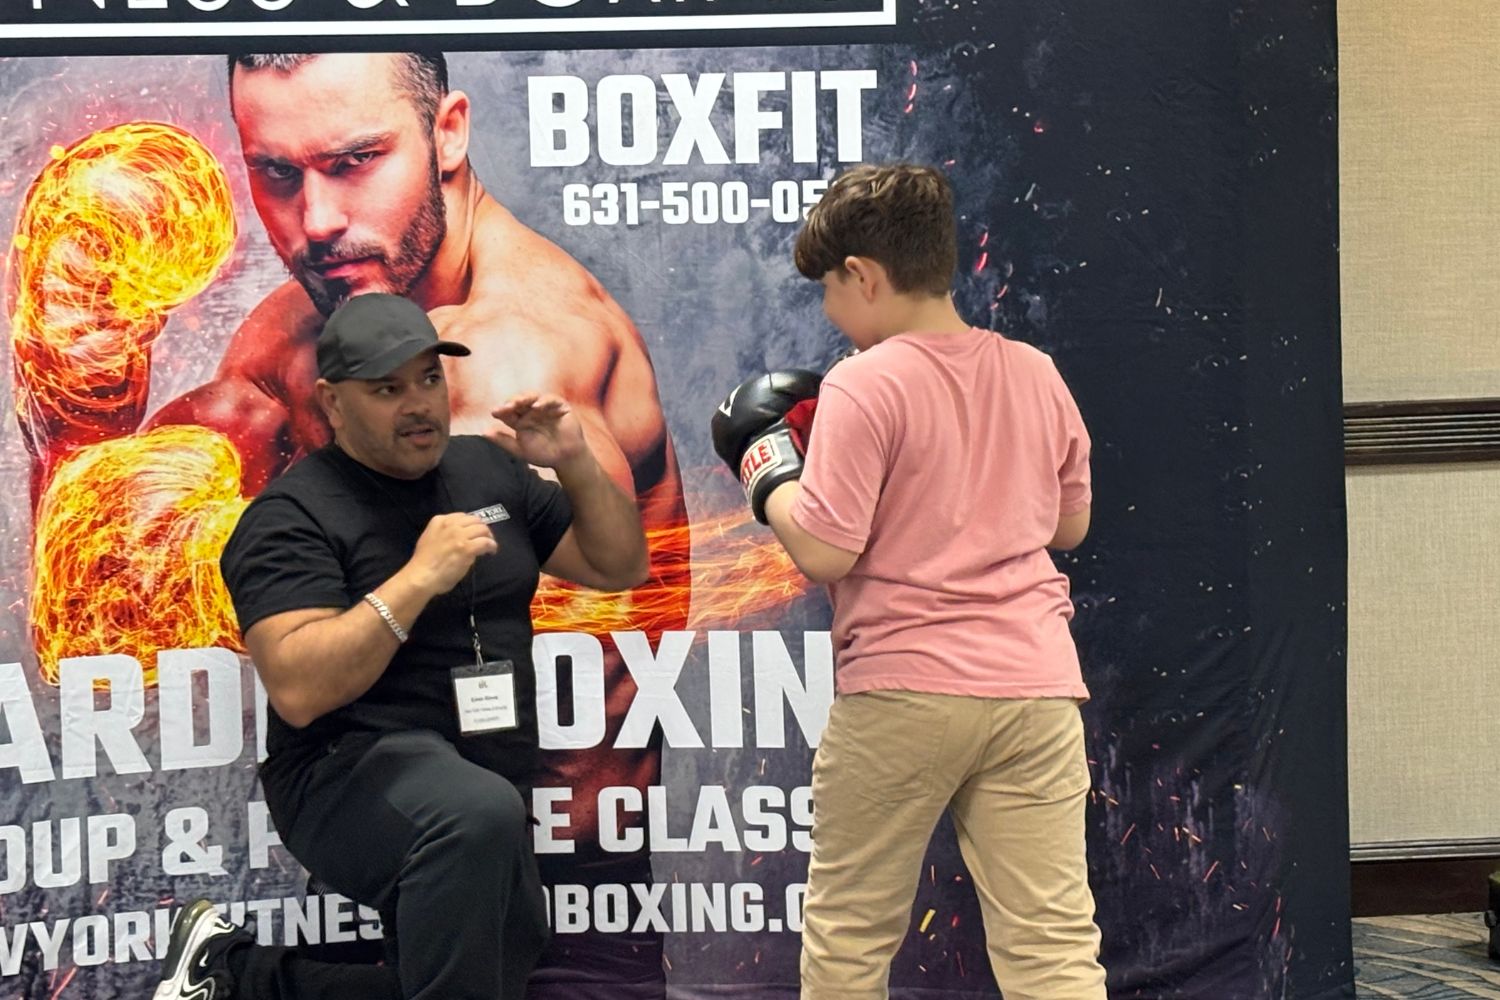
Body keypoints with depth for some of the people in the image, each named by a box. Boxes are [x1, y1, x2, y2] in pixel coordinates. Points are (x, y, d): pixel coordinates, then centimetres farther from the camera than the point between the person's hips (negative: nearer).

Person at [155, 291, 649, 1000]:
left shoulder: (489, 469, 10)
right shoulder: (292, 516, -7)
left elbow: (620, 568, 13)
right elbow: (297, 690, -20)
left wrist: (578, 465, -2)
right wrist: (419, 578, -24)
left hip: (488, 778, 7)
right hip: (350, 774, -7)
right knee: (480, 812, -38)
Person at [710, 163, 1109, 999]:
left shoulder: (865, 387, -10)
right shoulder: (1036, 374, 7)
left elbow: (823, 551, -14)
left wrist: (765, 465, 2)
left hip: (902, 693, -4)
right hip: (1034, 688, 5)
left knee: (848, 931, 15)